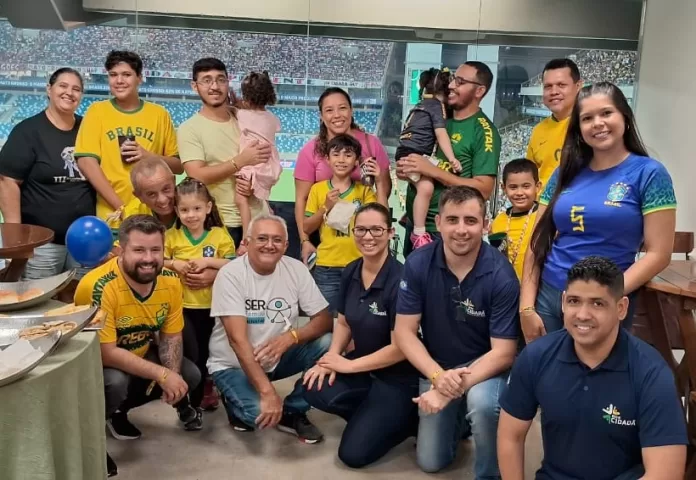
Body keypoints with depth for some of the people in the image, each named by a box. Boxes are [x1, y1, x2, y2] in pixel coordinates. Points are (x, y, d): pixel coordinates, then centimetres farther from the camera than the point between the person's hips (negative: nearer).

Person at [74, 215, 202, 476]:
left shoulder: (170, 280, -14)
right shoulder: (99, 287, -34)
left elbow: (171, 336, -3)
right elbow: (106, 353, -32)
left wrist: (173, 377, -21)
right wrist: (161, 374, -33)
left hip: (139, 355, 7)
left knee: (190, 375, -3)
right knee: (116, 382, -35)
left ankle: (119, 409, 14)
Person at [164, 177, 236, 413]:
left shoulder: (220, 235, -5)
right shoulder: (171, 236, -3)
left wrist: (209, 262, -21)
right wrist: (173, 264, -16)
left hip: (212, 305, 1)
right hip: (182, 305, -1)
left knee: (208, 350, 15)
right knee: (190, 353, -1)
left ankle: (207, 388, 36)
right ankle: (192, 396, 19)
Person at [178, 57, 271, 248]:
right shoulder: (189, 128, -5)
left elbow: (265, 165, 12)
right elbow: (197, 176, -16)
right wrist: (241, 161, -16)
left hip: (258, 217, 4)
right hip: (220, 223, -4)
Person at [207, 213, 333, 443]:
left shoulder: (296, 269, -8)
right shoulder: (231, 274, -20)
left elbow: (324, 319, -9)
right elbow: (238, 339, -27)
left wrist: (292, 336, -31)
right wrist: (267, 391, -34)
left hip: (278, 358, 5)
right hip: (232, 364, -4)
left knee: (327, 343, -20)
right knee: (260, 412, -32)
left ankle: (292, 412, 0)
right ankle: (241, 407, 7)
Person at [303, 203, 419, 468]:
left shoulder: (400, 280, -24)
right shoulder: (350, 273, -1)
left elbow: (401, 348, -20)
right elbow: (344, 322, 10)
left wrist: (349, 365, -15)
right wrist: (332, 358, -9)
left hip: (398, 377, -6)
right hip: (362, 365, 7)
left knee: (354, 452, -11)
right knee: (314, 390, -20)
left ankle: (408, 419, 11)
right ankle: (372, 416, 4)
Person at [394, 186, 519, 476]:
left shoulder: (501, 275, -24)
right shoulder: (418, 264, -17)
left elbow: (503, 352, -22)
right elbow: (404, 331, -13)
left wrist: (455, 389, -33)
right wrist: (438, 376, -28)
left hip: (485, 365, -3)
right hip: (436, 366, 3)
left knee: (482, 402, -37)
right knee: (430, 461, 8)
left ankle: (489, 474, -7)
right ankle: (460, 416, 39)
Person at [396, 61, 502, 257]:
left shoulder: (483, 131, -12)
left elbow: (484, 190, -18)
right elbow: (414, 152, 19)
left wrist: (432, 170, -22)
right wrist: (405, 169, -5)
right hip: (413, 222, 7)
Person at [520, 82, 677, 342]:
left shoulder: (649, 173, -4)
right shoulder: (565, 173, 7)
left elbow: (658, 254, -8)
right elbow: (539, 242, 7)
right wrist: (527, 307, -1)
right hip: (547, 298, 4)